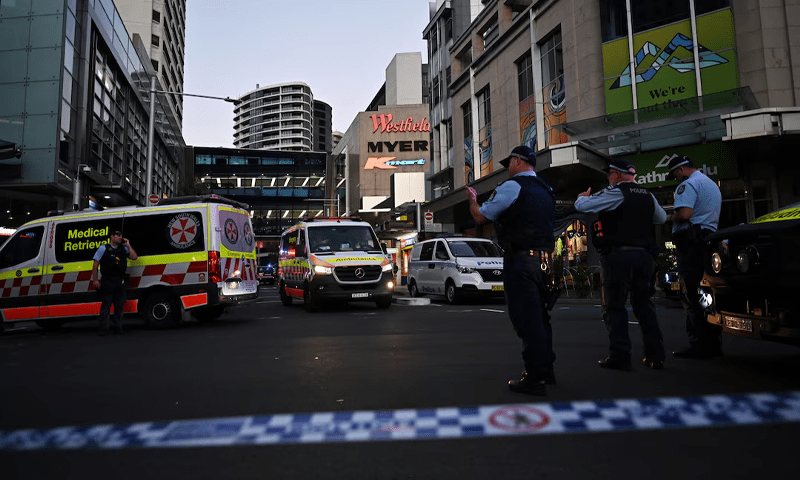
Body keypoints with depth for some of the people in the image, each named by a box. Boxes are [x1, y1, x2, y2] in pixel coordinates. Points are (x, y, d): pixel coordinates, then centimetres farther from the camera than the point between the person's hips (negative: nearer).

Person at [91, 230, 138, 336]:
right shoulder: (103, 248, 4)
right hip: (107, 282, -4)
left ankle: (118, 328, 14)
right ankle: (104, 329, 4)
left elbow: (134, 257, 5)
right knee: (106, 305, -2)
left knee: (119, 306, 6)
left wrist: (128, 245, 1)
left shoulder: (124, 249, 15)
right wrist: (95, 279, -5)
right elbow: (95, 264, 3)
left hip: (120, 282, 4)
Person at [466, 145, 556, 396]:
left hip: (520, 260, -8)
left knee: (526, 318, -5)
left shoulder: (512, 186, -7)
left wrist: (472, 198, 19)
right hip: (543, 260, 8)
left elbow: (480, 216, -1)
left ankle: (534, 379, -1)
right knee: (539, 316, 15)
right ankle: (546, 370, 24)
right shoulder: (546, 190, 18)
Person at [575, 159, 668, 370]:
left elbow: (581, 205, -10)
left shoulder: (615, 193, -8)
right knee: (644, 303, 14)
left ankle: (620, 357, -2)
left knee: (614, 306, -1)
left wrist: (583, 196, 11)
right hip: (645, 255, 7)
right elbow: (662, 218, 29)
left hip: (619, 255, -7)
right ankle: (655, 355, 15)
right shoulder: (648, 196, 14)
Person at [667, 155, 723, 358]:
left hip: (692, 242, -10)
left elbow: (684, 213, -21)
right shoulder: (712, 184, 25)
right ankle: (714, 344, 14)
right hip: (710, 240, 10)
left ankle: (699, 344, -10)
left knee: (691, 295, -9)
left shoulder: (689, 184, -7)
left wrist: (672, 217, -1)